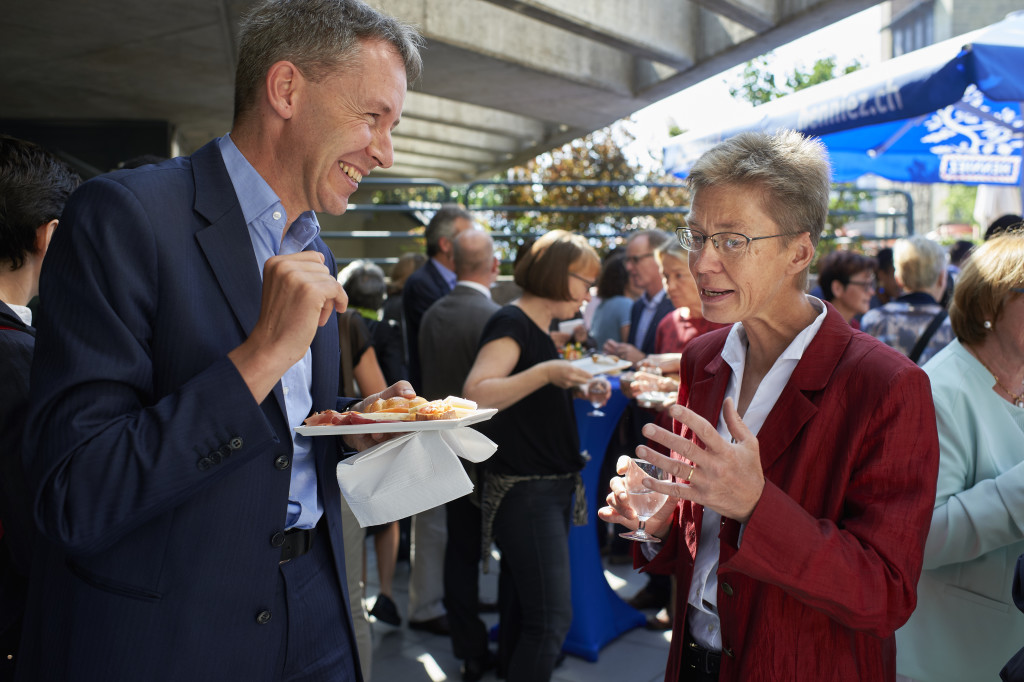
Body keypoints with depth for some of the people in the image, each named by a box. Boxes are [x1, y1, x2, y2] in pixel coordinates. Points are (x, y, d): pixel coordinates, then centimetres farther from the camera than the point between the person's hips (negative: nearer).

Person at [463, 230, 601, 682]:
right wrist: (545, 373, -33)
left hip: (551, 488, 10)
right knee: (551, 617, -9)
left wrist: (575, 386, 8)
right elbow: (475, 394, -27)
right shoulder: (511, 324, -14)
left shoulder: (539, 328, 15)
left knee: (522, 609, 17)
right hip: (523, 491, -9)